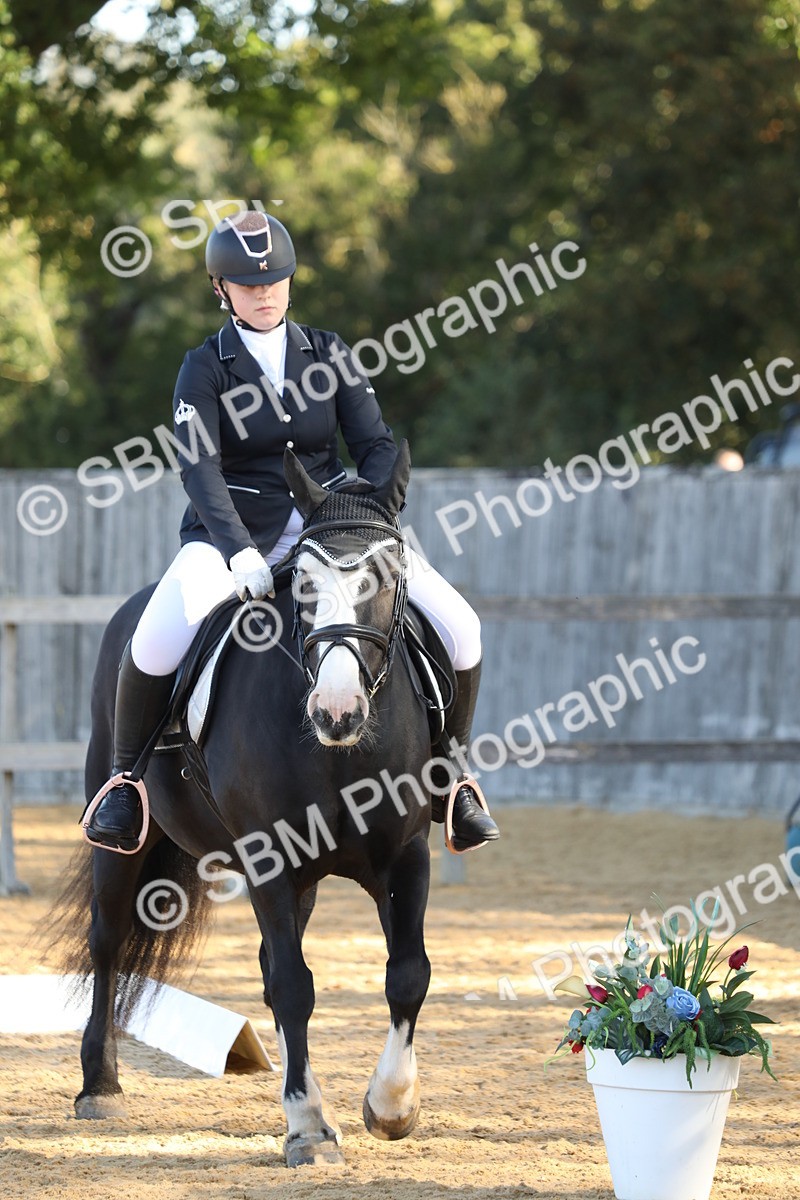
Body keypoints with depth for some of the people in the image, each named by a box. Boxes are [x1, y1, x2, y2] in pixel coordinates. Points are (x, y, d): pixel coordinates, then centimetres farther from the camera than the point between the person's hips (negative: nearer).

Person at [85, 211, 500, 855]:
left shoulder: (329, 354, 7)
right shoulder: (206, 367, -2)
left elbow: (377, 446, 3)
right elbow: (199, 466, -15)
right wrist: (241, 551, -30)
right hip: (231, 533, -3)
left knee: (458, 626, -13)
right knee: (157, 643, -33)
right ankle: (127, 778, -8)